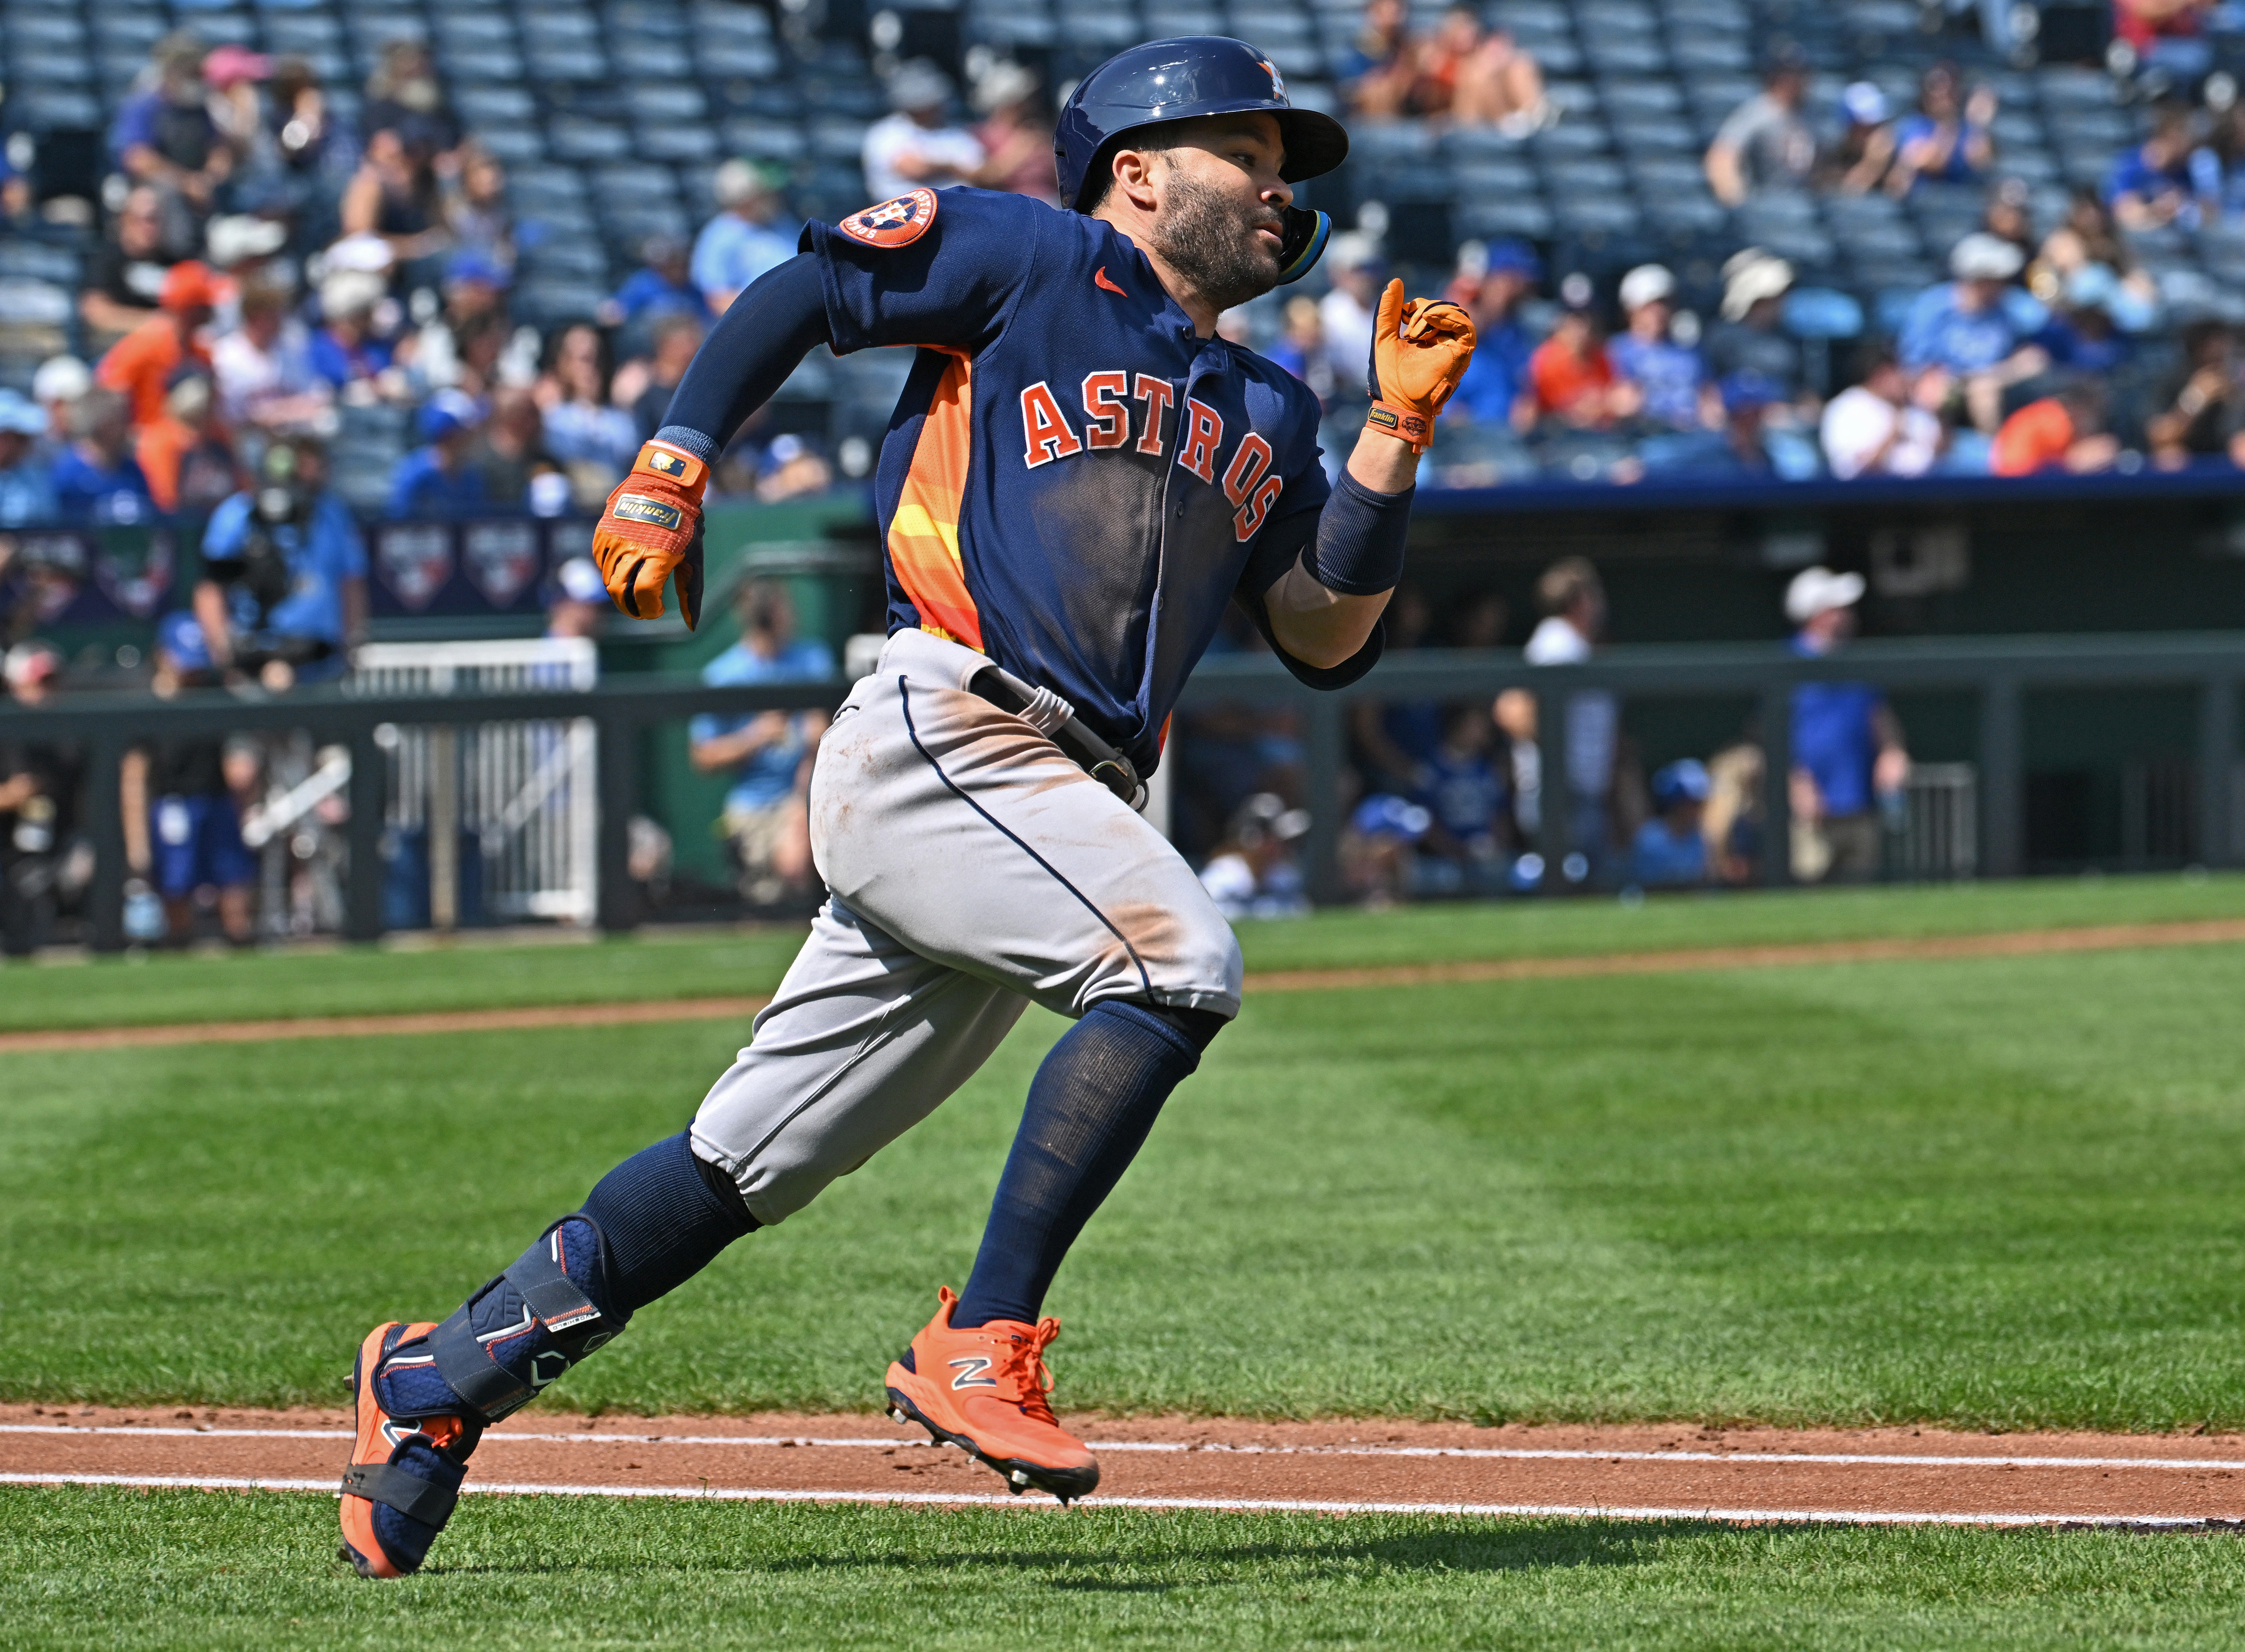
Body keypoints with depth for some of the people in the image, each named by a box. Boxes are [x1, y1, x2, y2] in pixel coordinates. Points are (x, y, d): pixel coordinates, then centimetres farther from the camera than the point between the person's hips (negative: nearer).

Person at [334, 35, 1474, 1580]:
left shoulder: (1263, 410, 23)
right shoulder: (1029, 262, 5)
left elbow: (1329, 638, 16)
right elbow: (799, 294, 8)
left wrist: (1397, 432, 7)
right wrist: (668, 476, -1)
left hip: (1068, 803, 7)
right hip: (937, 740, -7)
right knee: (1179, 956, -28)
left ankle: (443, 1379, 17)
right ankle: (985, 1342, -27)